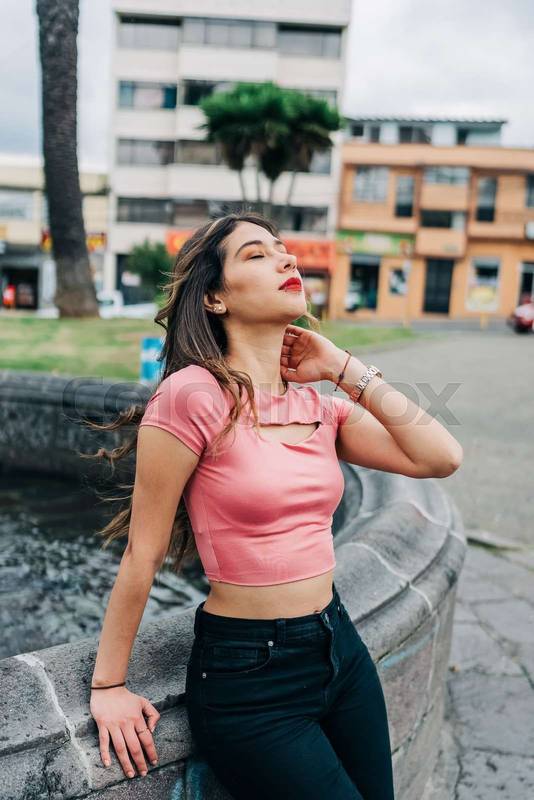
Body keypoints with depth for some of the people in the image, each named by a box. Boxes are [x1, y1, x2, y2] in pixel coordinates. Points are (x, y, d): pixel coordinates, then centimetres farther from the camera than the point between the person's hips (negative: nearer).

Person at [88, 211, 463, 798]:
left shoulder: (320, 404, 2)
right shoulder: (195, 394, -18)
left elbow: (441, 457, -5)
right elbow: (142, 554, -13)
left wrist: (345, 369, -6)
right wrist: (108, 687, -5)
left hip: (339, 646, 7)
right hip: (248, 675, -6)